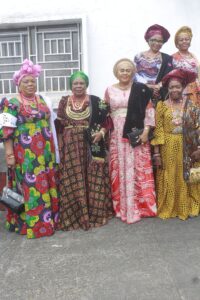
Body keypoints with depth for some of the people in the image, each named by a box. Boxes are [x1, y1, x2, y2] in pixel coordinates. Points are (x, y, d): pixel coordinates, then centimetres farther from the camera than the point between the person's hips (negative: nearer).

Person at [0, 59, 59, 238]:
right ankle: (33, 224, 11)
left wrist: (52, 148, 16)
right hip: (26, 152, -6)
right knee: (31, 185, -2)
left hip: (45, 150, 6)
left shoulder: (41, 100, 12)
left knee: (47, 184, 11)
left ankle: (49, 218, 25)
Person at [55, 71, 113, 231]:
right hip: (70, 147, 2)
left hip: (91, 146, -1)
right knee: (72, 180, 4)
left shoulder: (96, 101, 3)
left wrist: (101, 132, -14)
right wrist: (59, 144, 4)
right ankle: (74, 215, 16)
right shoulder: (64, 101, 9)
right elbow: (59, 124, 11)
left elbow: (107, 120, 3)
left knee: (93, 179, 3)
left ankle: (95, 213, 18)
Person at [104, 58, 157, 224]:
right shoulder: (110, 90, 9)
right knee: (119, 171, 5)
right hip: (117, 136, 2)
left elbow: (149, 110, 1)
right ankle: (122, 207, 17)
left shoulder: (140, 88, 2)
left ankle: (140, 205, 13)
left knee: (139, 170, 0)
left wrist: (146, 130, -8)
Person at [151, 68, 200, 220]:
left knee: (186, 177, 9)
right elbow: (158, 130, -4)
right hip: (168, 148, -1)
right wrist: (156, 153, -9)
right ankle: (168, 209, 21)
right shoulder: (162, 105, 0)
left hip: (186, 147, 1)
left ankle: (187, 208, 25)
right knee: (169, 178, 6)